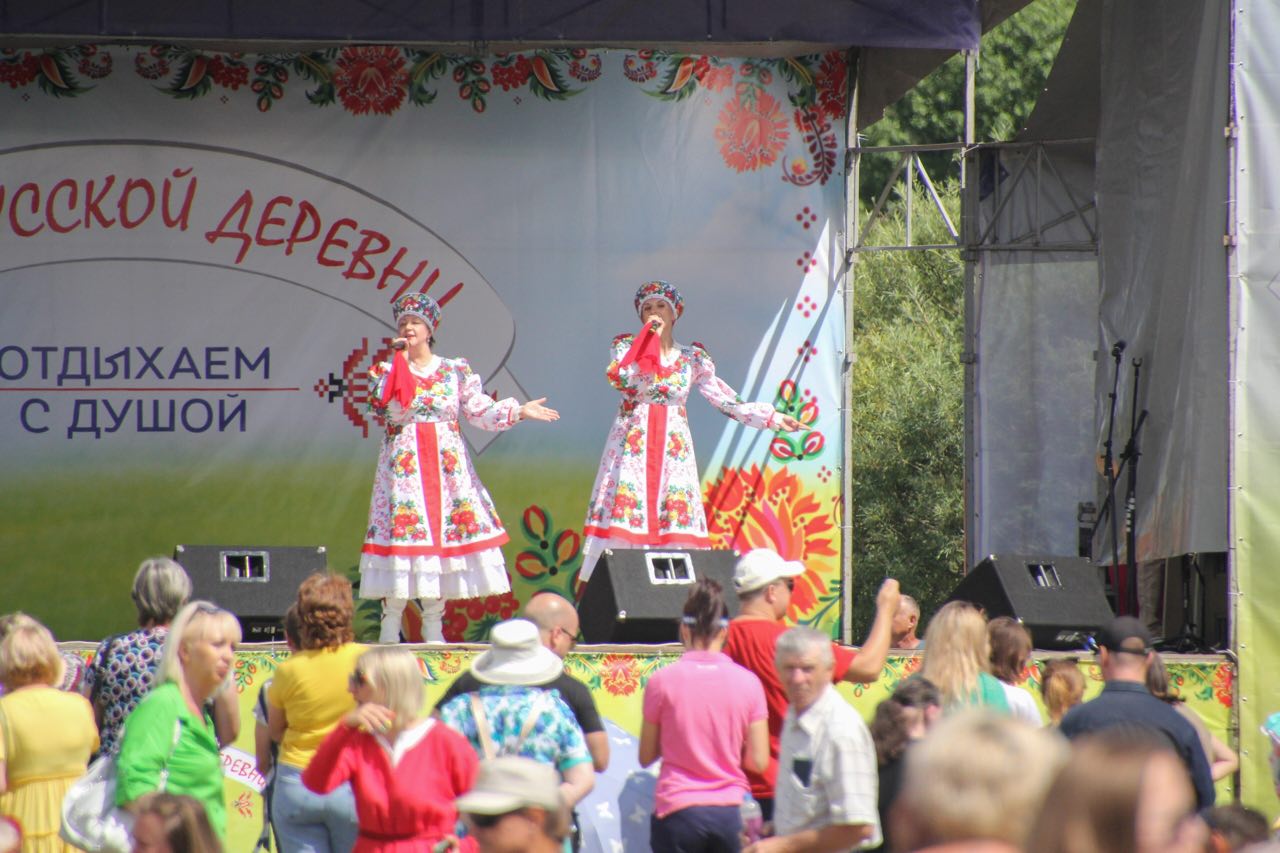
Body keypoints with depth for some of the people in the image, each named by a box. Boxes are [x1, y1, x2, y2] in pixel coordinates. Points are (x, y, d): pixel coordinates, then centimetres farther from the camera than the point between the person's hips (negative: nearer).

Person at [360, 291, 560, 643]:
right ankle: (390, 623, -4)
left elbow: (481, 411, 6)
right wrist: (397, 362, -11)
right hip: (403, 464, -2)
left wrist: (518, 412, -5)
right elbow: (380, 404, -12)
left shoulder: (455, 370, 9)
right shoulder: (388, 369, 6)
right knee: (402, 524, -9)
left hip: (446, 464, 2)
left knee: (444, 529, -1)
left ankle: (434, 625, 7)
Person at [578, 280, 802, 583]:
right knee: (624, 503, -12)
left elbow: (725, 400, 10)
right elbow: (618, 378, -14)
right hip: (632, 444, -2)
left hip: (673, 450, 2)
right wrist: (649, 336, -9)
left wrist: (771, 417, 4)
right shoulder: (628, 346, 6)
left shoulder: (692, 358, 10)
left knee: (677, 514, -7)